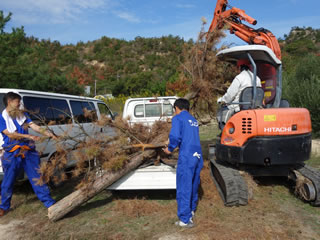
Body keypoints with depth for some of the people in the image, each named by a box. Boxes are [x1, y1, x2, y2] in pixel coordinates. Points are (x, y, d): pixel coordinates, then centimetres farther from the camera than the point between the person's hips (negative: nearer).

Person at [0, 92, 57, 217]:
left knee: (37, 177, 5)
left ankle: (49, 202, 11)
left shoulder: (23, 115, 10)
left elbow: (34, 126, -2)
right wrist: (28, 136, -22)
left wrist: (46, 133, -18)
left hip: (28, 151, 3)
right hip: (12, 154, -3)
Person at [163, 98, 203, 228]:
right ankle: (191, 210, 37)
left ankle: (185, 219, 6)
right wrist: (173, 146, 29)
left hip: (186, 157, -7)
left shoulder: (178, 118, -2)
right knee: (193, 185, 20)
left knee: (184, 188, 1)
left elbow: (175, 136, -16)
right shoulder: (193, 120, 20)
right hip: (198, 156, 7)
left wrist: (170, 149, 1)